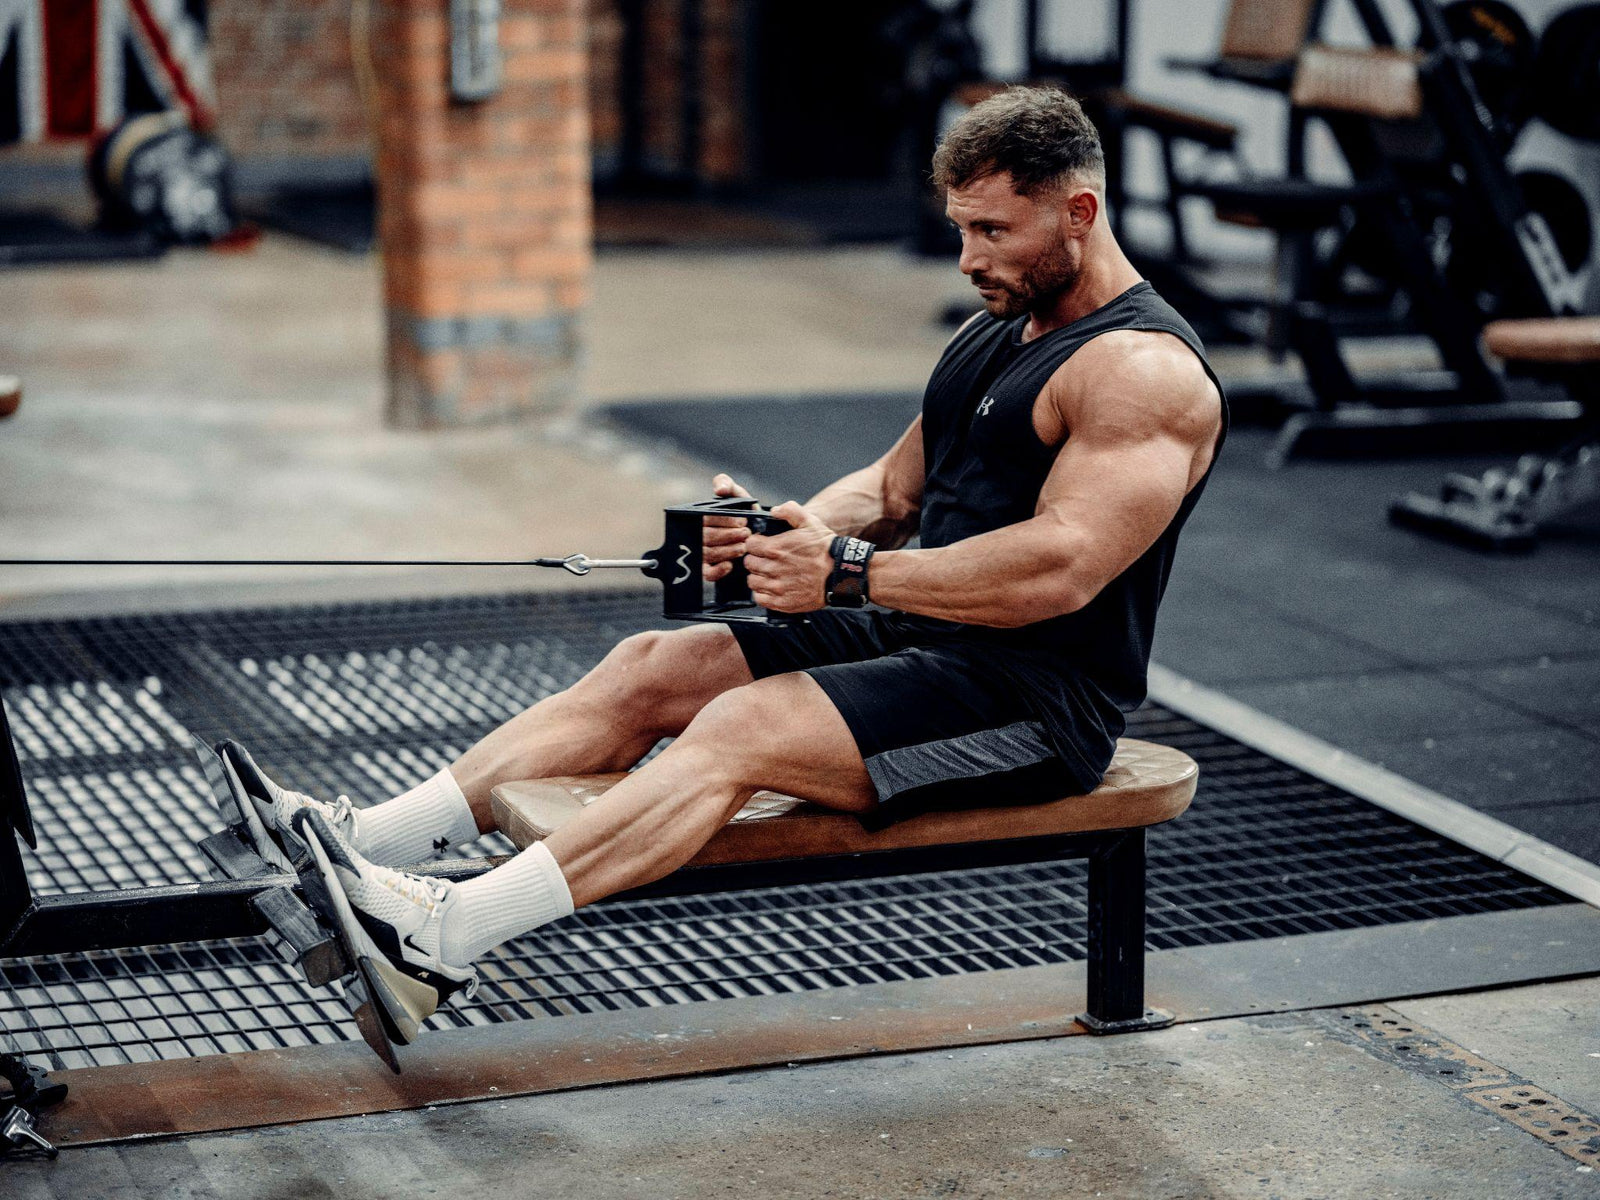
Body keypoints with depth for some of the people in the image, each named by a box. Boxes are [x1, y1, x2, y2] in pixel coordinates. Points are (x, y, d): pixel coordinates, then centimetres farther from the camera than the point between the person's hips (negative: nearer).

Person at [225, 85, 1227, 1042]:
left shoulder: (1144, 370, -15)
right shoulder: (994, 335, 17)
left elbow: (1060, 568, -26)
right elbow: (893, 490, 21)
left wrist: (848, 572, -24)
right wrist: (790, 534, -2)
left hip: (1043, 700, -9)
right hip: (920, 643, 9)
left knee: (741, 730, -28)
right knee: (652, 669, -5)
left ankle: (447, 938, -36)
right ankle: (361, 844, -12)